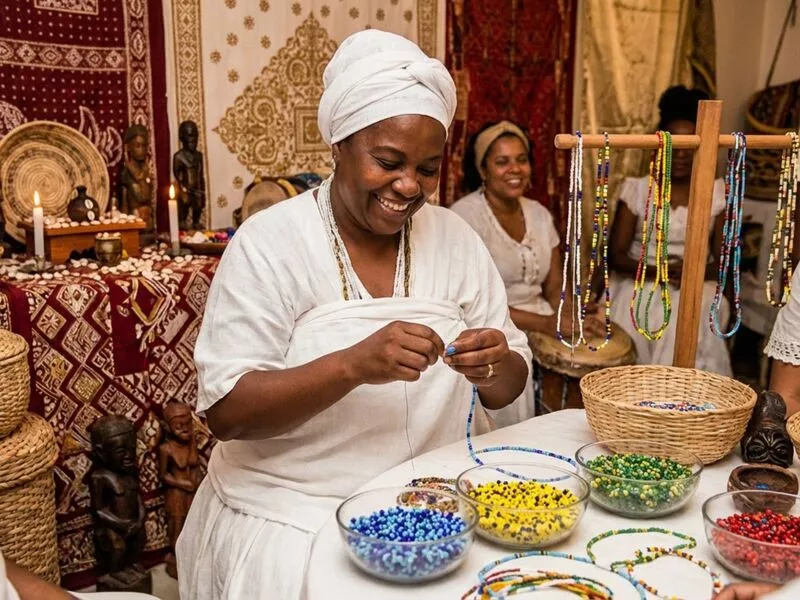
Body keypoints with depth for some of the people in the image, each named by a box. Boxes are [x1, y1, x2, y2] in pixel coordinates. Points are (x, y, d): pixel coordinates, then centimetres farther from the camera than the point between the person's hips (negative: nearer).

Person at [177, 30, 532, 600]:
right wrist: (352, 365, -28)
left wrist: (496, 368, -18)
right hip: (294, 512, -3)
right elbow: (225, 410, -14)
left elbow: (512, 387, 5)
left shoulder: (454, 237, 3)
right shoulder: (269, 243, -8)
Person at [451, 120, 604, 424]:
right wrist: (547, 323, -23)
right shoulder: (465, 215, -10)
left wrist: (575, 314, -12)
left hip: (543, 329, 6)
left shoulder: (539, 214, 11)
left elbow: (555, 286, 10)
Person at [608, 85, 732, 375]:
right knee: (631, 318, -29)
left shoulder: (718, 193, 3)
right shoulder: (637, 189, 0)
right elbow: (615, 255, -3)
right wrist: (657, 271, -20)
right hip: (640, 284, 0)